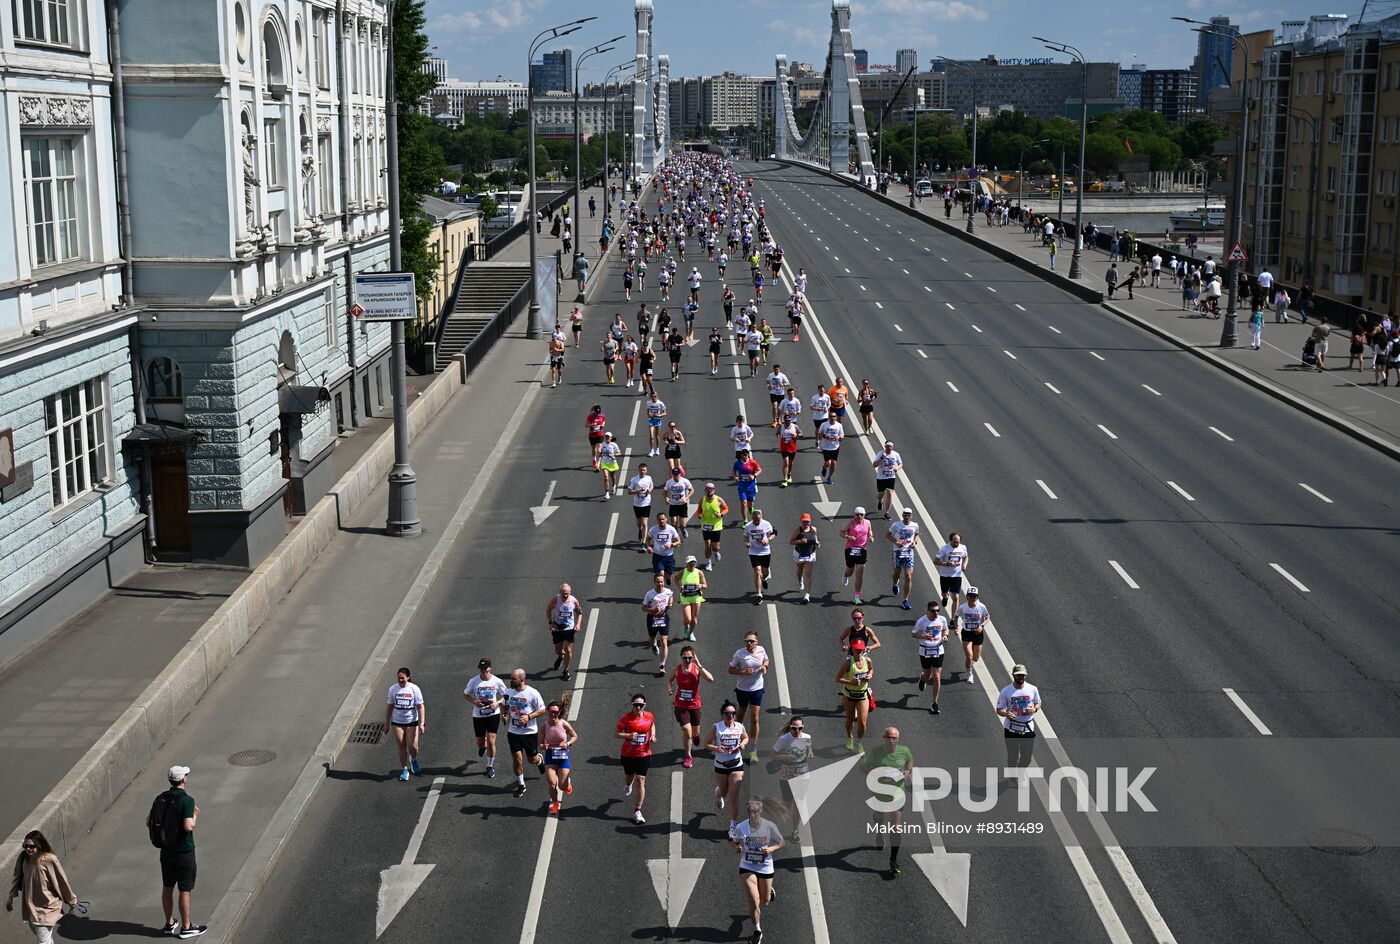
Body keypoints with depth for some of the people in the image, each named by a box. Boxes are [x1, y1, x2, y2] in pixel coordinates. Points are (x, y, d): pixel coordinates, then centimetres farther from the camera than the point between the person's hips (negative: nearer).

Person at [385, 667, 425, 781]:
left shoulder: (414, 689, -9)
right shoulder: (393, 689, -1)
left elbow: (421, 707, -8)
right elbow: (389, 706, 7)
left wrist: (422, 723, -16)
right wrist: (387, 723, 8)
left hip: (412, 721, -2)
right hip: (397, 722, 2)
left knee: (412, 746, -6)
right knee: (401, 747, 3)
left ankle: (413, 760, 27)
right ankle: (404, 770, 17)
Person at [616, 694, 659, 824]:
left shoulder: (649, 716, -6)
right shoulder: (626, 718, -15)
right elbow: (616, 734, -11)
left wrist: (652, 735, -2)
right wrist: (629, 735, -27)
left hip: (644, 754, 0)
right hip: (628, 754, 0)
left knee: (640, 781, -6)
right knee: (629, 778, 20)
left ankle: (637, 811, 2)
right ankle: (627, 783, 61)